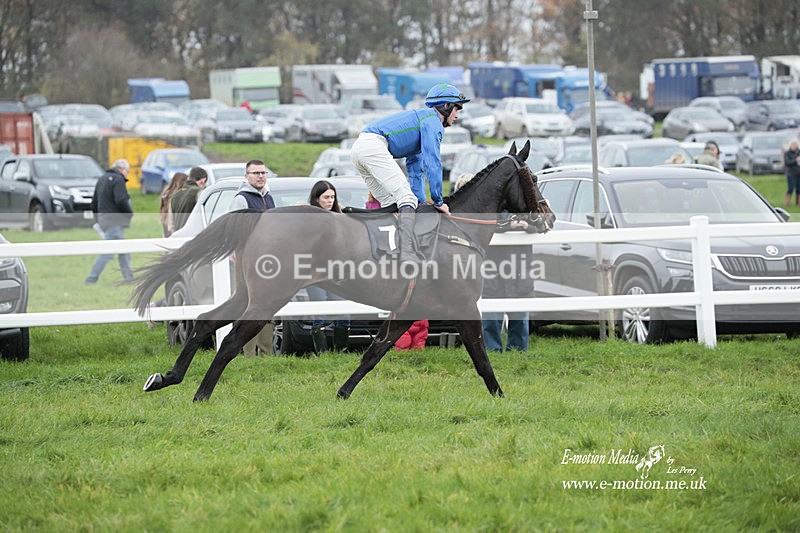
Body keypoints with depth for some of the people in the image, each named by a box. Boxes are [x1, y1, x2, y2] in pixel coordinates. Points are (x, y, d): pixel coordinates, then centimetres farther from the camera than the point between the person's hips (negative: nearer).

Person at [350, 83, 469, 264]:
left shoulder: (420, 117, 33)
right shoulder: (433, 121, 1)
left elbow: (415, 168, 36)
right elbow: (432, 162, -7)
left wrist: (421, 202, 31)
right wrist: (438, 201, -4)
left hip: (358, 149, 11)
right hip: (373, 146, -11)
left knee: (392, 204, 16)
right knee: (406, 198, -19)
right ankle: (408, 253, -37)